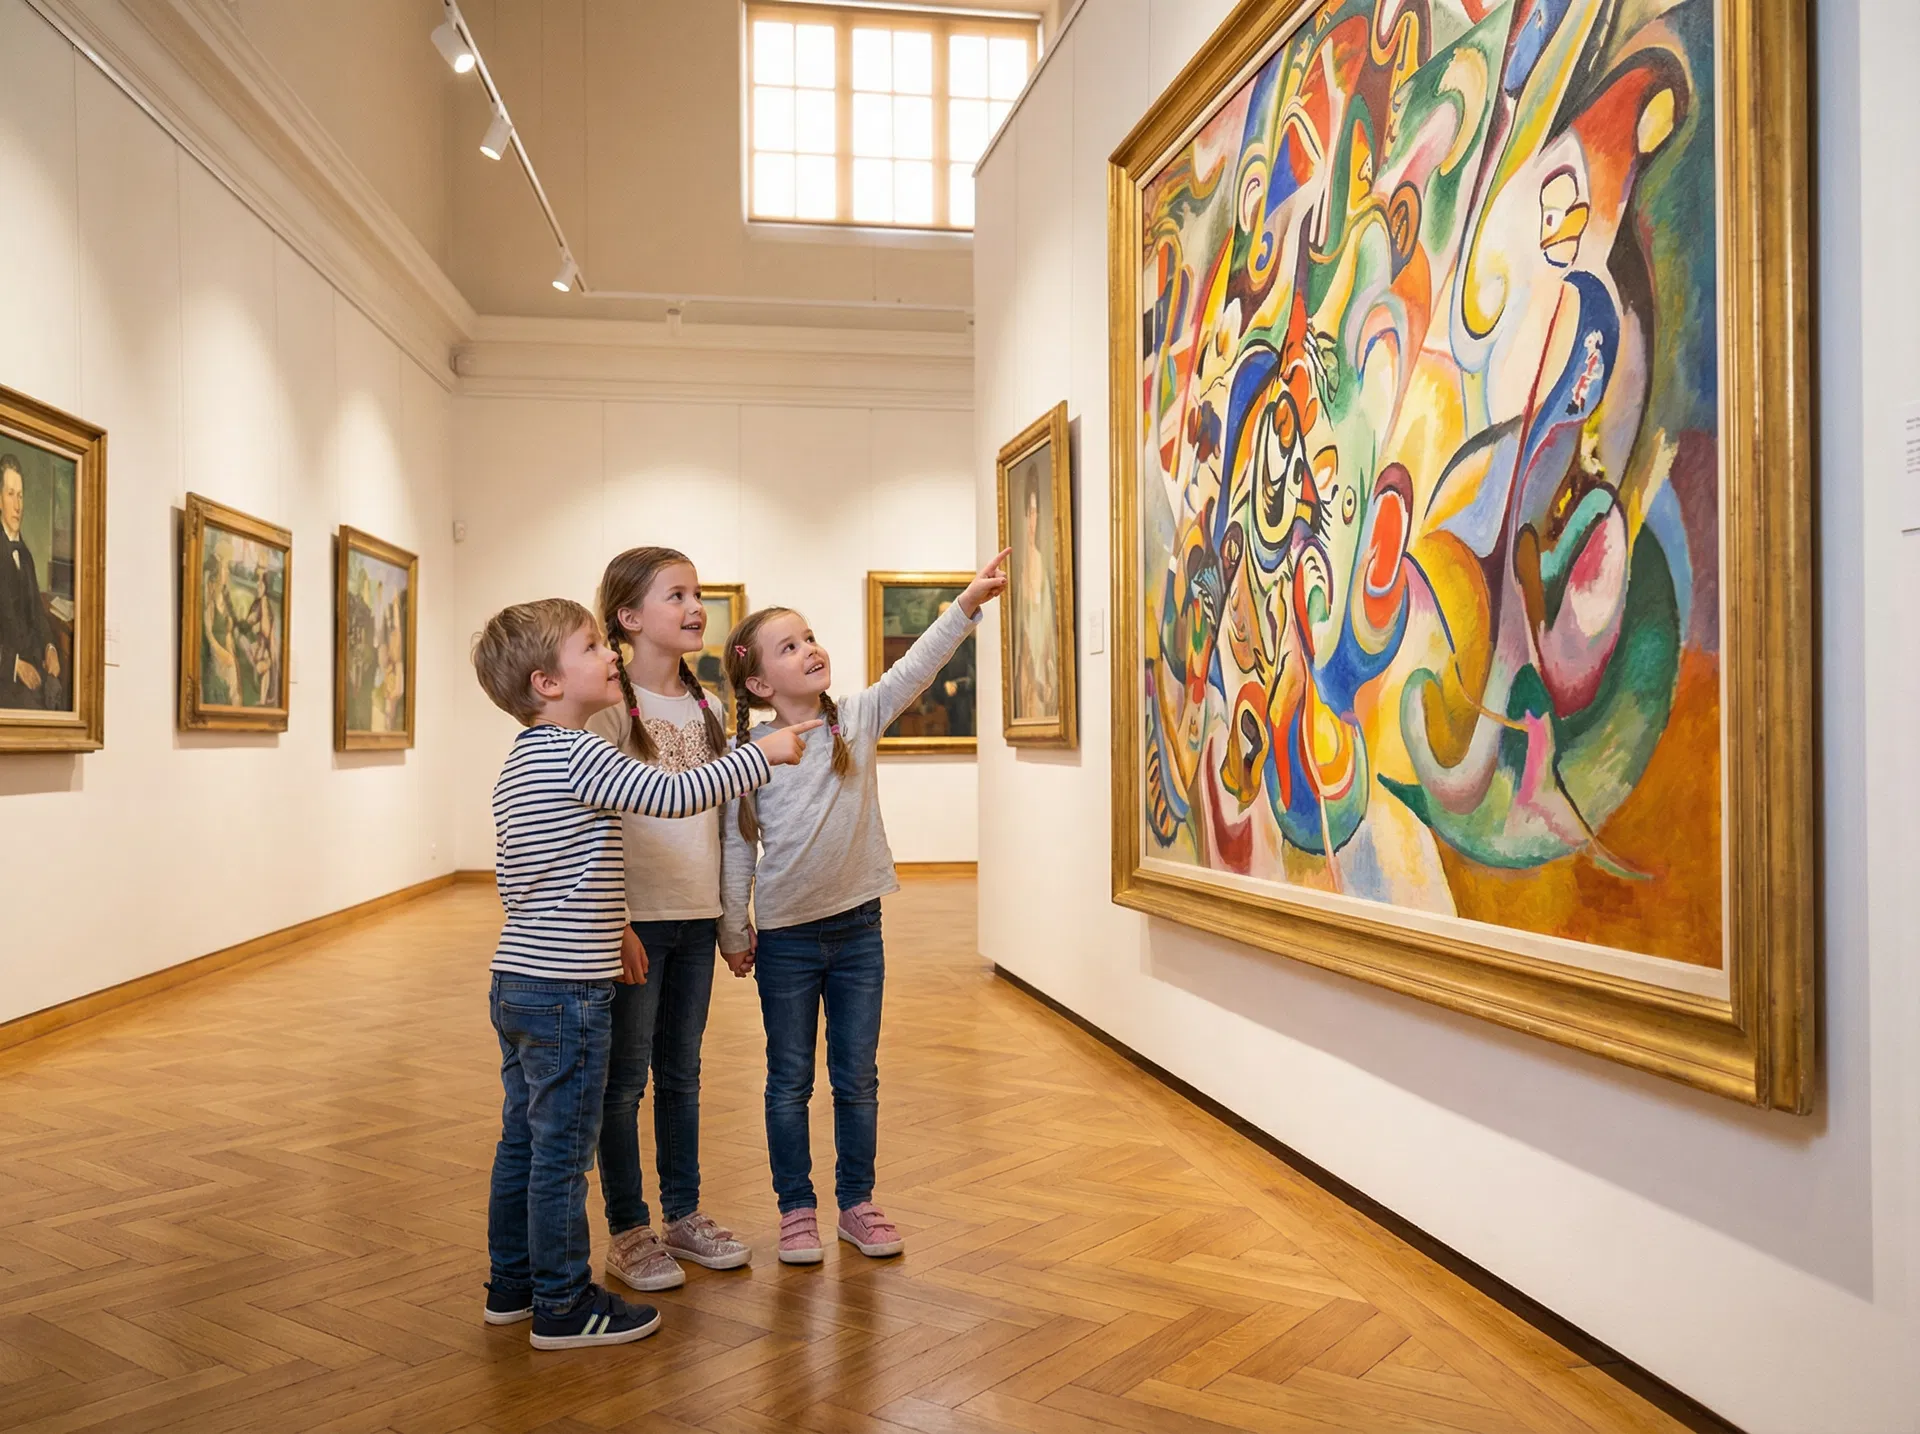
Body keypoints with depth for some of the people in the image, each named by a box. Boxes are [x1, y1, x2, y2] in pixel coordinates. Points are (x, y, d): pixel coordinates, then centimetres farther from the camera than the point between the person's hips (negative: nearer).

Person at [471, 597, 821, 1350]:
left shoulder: (521, 763, 13)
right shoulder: (577, 755, -17)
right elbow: (675, 794, -23)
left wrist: (601, 933, 22)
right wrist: (764, 752, -11)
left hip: (518, 981, 10)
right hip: (566, 992, -10)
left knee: (523, 1140, 18)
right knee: (563, 1151, 1)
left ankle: (511, 1286, 30)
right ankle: (564, 1306, 13)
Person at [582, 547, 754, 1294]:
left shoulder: (706, 706, 10)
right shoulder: (610, 705, -10)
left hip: (696, 914, 6)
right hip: (634, 915, -6)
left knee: (681, 1071, 16)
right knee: (625, 1077, 5)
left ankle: (684, 1215, 28)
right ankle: (629, 1232, 18)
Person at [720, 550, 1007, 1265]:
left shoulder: (858, 718, -2)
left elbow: (914, 668, -14)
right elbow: (737, 846, -2)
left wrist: (967, 603, -25)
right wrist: (734, 930, 1)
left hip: (858, 926, 2)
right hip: (785, 936, -2)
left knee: (858, 1078, 12)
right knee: (790, 1080, 10)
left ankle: (857, 1202, 26)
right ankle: (796, 1208, 24)